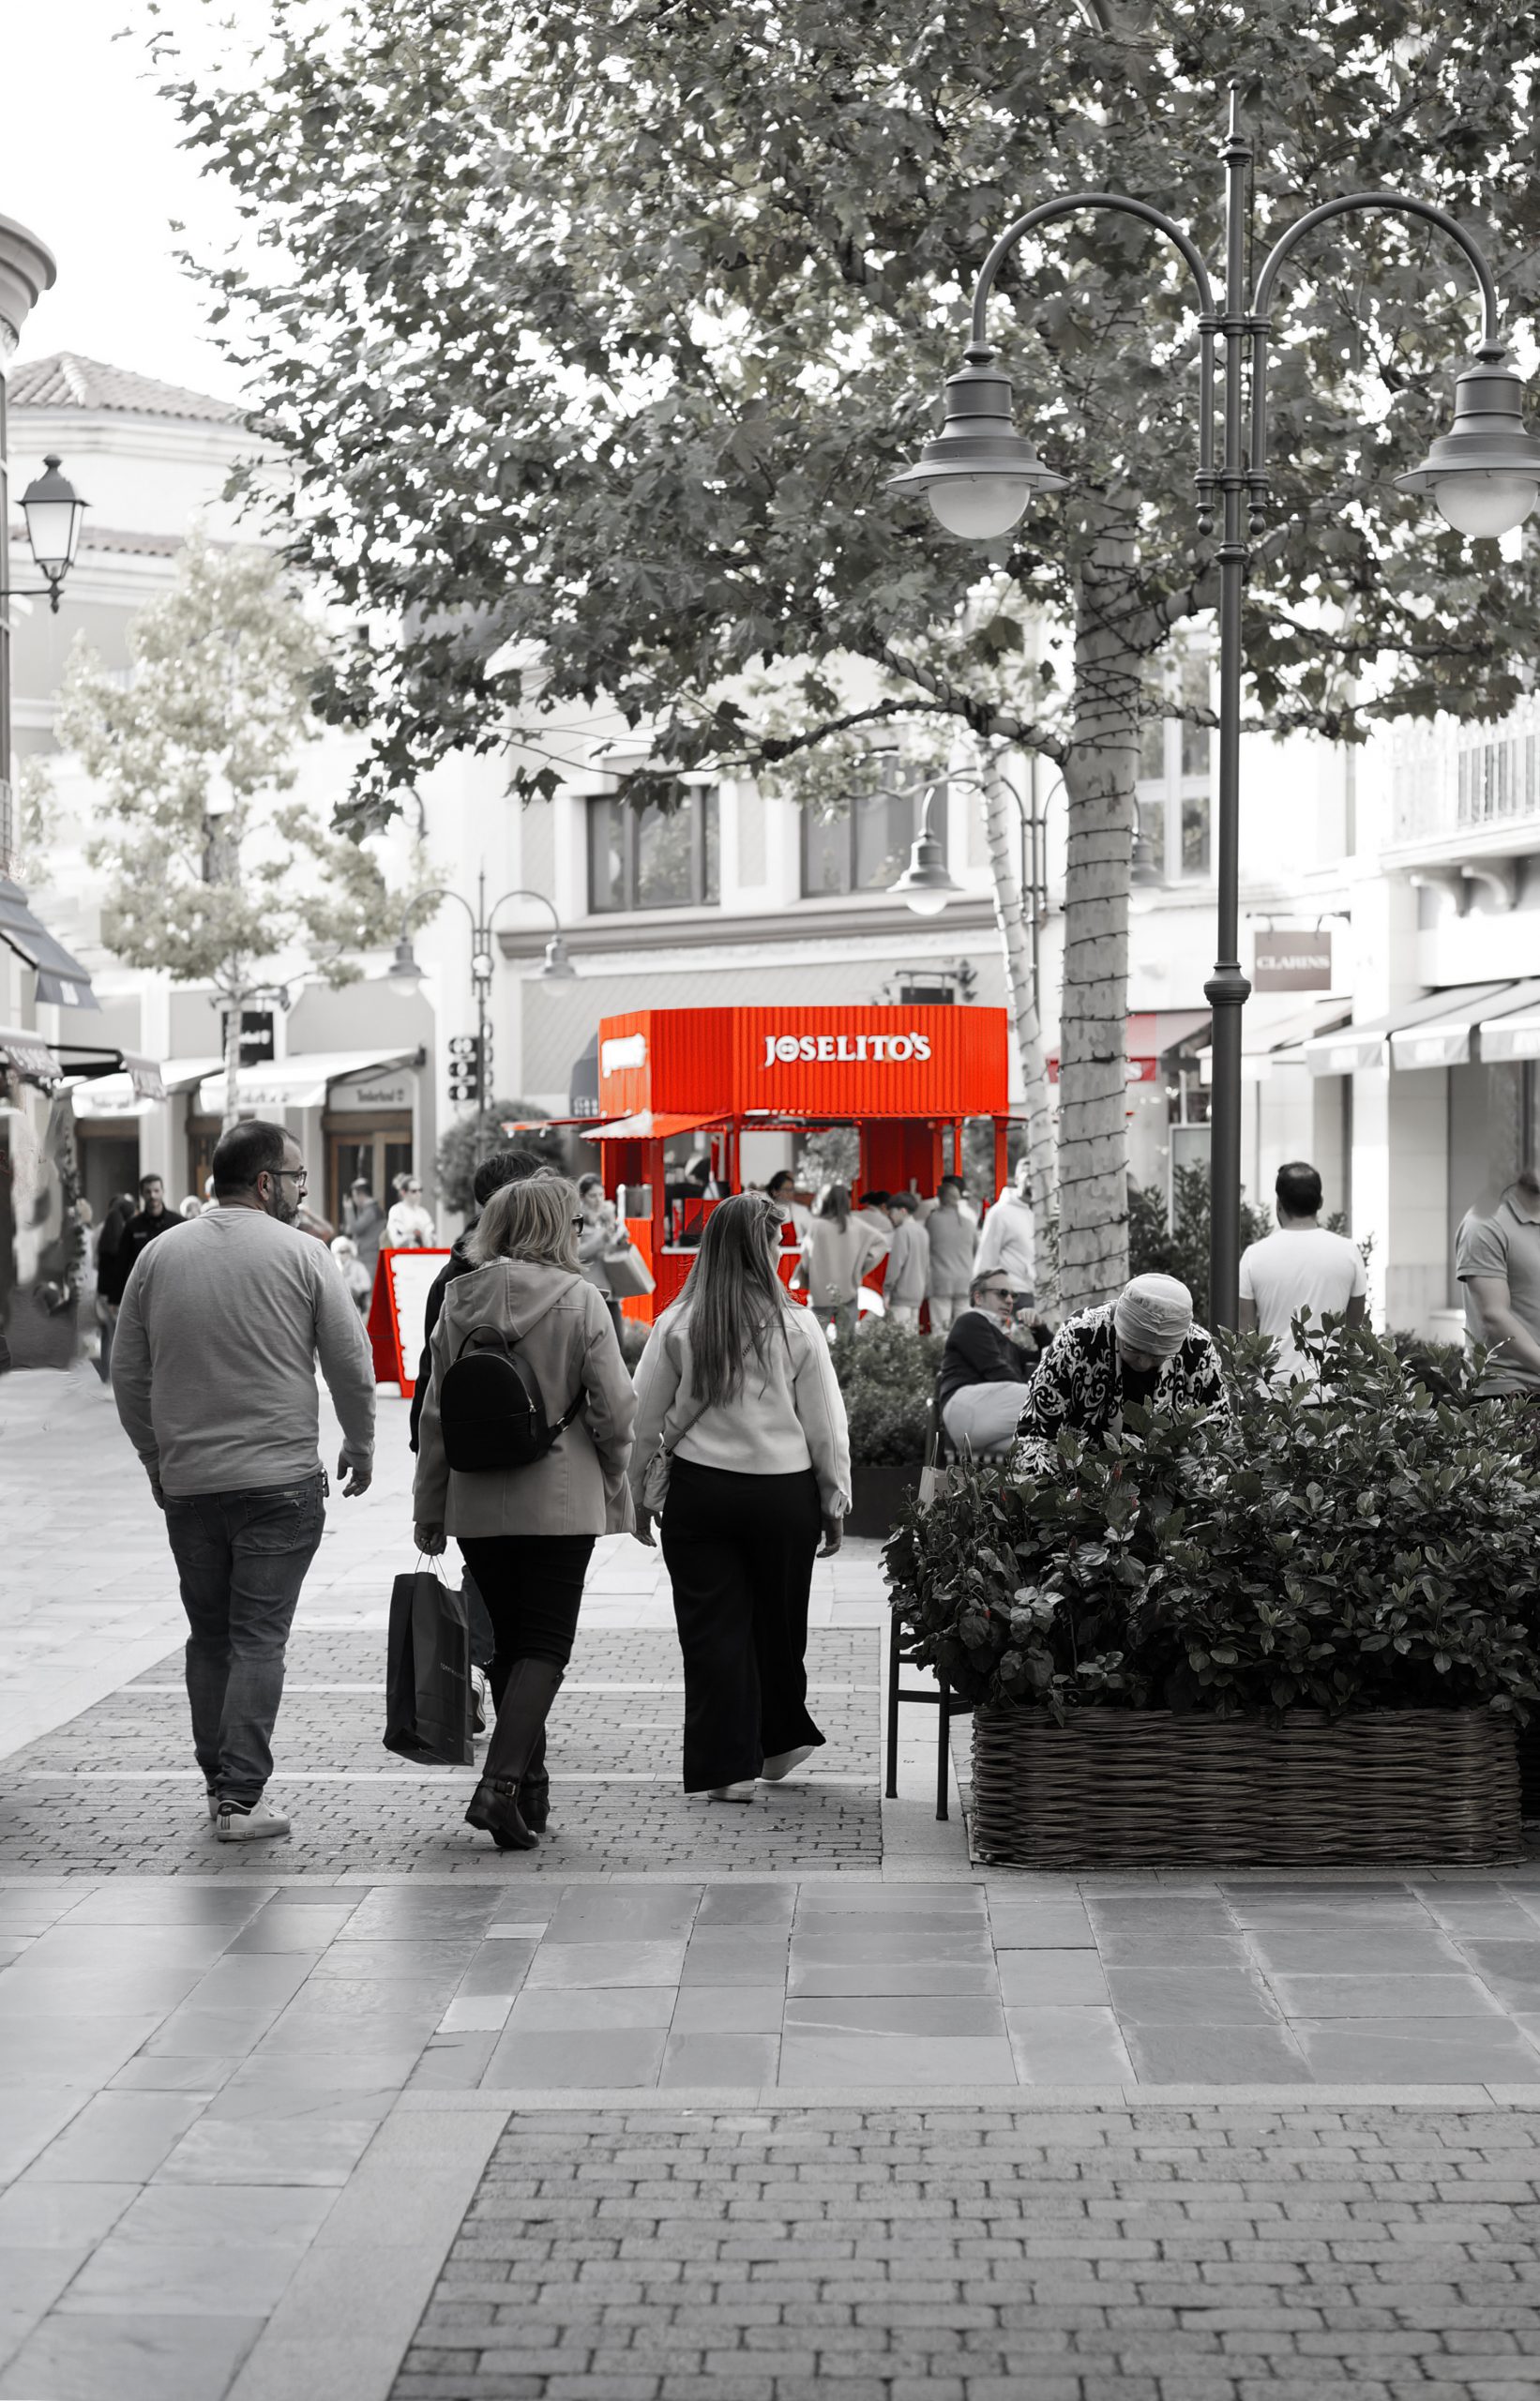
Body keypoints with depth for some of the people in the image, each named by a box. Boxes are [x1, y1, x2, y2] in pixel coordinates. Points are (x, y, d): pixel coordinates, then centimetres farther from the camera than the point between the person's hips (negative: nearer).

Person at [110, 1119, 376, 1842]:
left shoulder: (159, 1256, 5)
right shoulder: (300, 1253, -5)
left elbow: (128, 1375, 9)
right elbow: (351, 1363, -1)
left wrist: (156, 1456, 22)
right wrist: (359, 1447, 14)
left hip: (186, 1482, 4)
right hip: (280, 1479, -4)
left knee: (209, 1636, 15)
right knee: (259, 1639, -2)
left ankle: (219, 1782, 20)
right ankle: (240, 1796, -6)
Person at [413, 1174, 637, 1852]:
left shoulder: (459, 1299, 2)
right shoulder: (578, 1300, -9)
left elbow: (435, 1413, 5)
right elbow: (615, 1408, -9)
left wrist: (428, 1506, 13)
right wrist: (613, 1471, 11)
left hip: (478, 1502, 4)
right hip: (559, 1501, -4)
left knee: (508, 1641, 16)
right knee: (544, 1644, 0)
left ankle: (530, 1786, 22)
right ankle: (502, 1782, -16)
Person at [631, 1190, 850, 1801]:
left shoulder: (676, 1326, -5)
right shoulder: (796, 1327, -7)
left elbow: (645, 1421, 1)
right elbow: (825, 1426, -2)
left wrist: (639, 1497, 13)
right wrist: (834, 1503, 9)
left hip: (698, 1491, 0)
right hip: (783, 1493, 0)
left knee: (713, 1629, 5)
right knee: (778, 1619, 17)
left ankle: (730, 1766, 5)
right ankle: (780, 1742, 33)